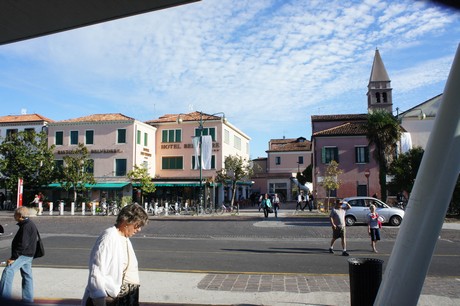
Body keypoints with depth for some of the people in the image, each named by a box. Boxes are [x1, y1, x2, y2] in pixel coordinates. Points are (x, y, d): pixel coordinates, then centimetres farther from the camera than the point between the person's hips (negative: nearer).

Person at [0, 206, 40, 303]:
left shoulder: (26, 226, -17)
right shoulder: (30, 224, 15)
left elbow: (23, 244, -24)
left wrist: (13, 258, -21)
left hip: (24, 255, -11)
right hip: (27, 255, 11)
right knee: (27, 276, 13)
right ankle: (28, 300, 20)